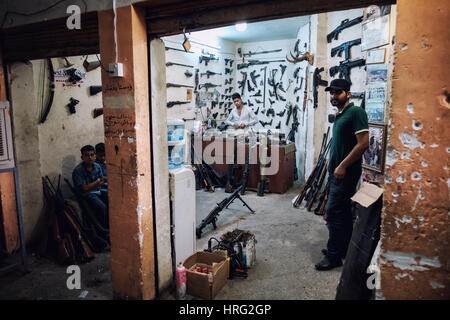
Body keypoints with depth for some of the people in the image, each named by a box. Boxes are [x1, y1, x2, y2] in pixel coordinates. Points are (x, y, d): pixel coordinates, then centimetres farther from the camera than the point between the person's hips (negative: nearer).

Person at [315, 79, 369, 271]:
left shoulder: (356, 112, -13)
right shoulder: (339, 116, 15)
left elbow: (363, 143, -21)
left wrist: (342, 166, -20)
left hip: (346, 173, -9)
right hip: (336, 172, 9)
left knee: (333, 212, -7)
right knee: (343, 212, 16)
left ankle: (334, 256, 4)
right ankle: (344, 249, 29)